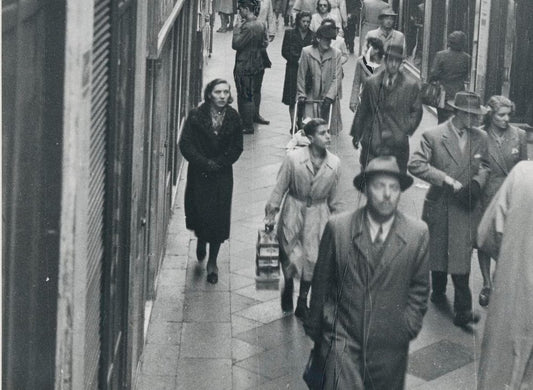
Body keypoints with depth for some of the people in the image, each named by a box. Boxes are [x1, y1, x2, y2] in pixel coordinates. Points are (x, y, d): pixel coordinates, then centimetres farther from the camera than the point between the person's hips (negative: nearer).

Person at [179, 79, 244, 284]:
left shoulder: (233, 118, -2)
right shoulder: (196, 116, -8)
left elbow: (237, 148, 1)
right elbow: (185, 144, -10)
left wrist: (219, 163, -11)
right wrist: (204, 163, -16)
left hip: (222, 175, 1)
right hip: (199, 174, -1)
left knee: (219, 217, 0)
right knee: (200, 212, 3)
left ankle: (212, 262, 15)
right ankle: (201, 242, 39)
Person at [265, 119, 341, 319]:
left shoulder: (334, 163, -9)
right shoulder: (293, 158, -16)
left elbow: (333, 196, 3)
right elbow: (280, 188, -6)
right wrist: (270, 214, -2)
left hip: (318, 213, 2)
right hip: (293, 211, -1)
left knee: (312, 257, 5)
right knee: (290, 254, 8)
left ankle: (302, 301, 24)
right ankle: (288, 287, 39)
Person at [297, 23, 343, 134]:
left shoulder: (336, 54, -4)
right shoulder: (306, 52, -4)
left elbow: (337, 78, -5)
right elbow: (301, 75, 2)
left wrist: (329, 96, -13)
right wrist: (301, 95, 2)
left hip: (330, 98, 0)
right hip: (312, 97, 0)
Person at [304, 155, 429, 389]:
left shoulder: (418, 233, -3)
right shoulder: (337, 227, -5)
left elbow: (419, 288, 8)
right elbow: (321, 281, 4)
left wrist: (409, 326, 1)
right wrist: (314, 329, 10)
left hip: (390, 346, 1)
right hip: (342, 337, -1)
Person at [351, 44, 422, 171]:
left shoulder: (411, 85, 2)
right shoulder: (371, 82, 6)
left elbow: (416, 111, 8)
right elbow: (362, 110, 12)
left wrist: (406, 130, -4)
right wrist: (356, 134, 13)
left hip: (397, 142, -1)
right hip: (372, 141, 1)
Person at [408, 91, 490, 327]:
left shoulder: (480, 138, 2)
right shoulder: (433, 136, -10)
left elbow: (484, 166, 14)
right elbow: (415, 165, -17)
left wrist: (477, 183, -8)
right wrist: (446, 179, -22)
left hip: (466, 208, 1)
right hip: (439, 206, -1)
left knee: (461, 258, -6)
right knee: (437, 253, 15)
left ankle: (463, 310, -4)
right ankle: (438, 292, 38)